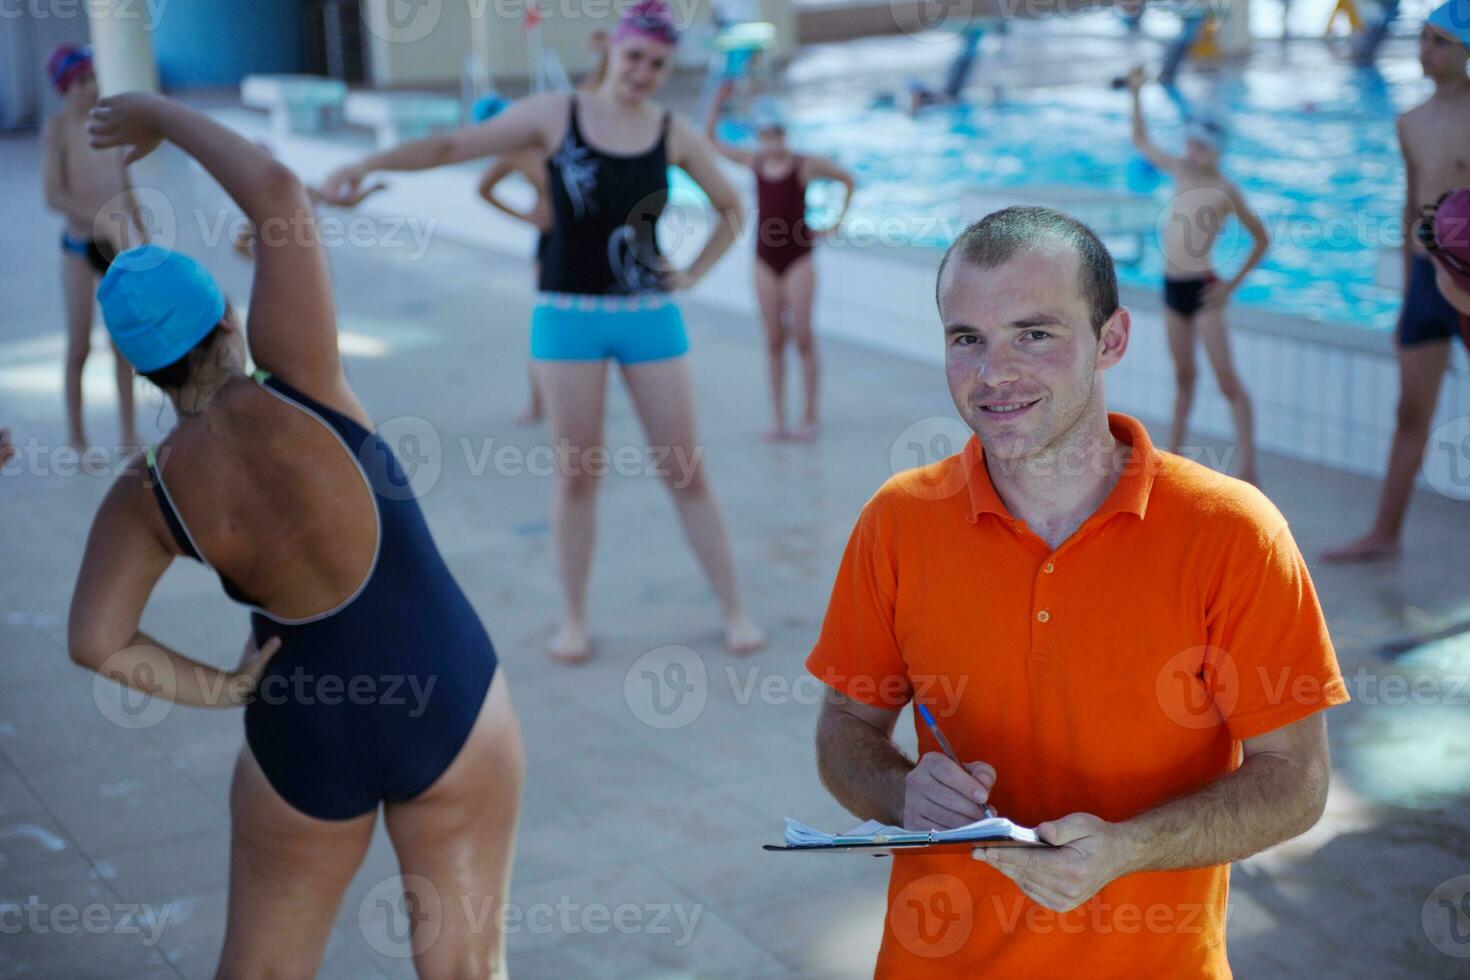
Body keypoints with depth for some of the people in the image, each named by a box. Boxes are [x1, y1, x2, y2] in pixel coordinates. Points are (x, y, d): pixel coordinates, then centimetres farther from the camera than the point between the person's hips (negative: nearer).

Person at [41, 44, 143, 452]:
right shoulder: (56, 128, -12)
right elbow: (54, 196, -19)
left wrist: (144, 233, 17)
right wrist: (101, 219, -27)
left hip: (117, 243, 5)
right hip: (80, 245, -5)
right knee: (79, 346, 1)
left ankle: (129, 432, 17)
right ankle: (76, 435, 13)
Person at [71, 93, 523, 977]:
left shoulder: (147, 497, -10)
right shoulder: (298, 393, -18)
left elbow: (94, 640, -18)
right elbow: (281, 192, -15)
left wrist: (218, 690, -6)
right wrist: (167, 117, -2)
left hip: (305, 741, 2)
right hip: (455, 707, -2)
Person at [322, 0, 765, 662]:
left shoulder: (674, 133, 2)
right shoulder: (554, 116, -3)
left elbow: (731, 209, 15)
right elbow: (455, 146, -5)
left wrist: (695, 273, 3)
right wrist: (367, 164, -14)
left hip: (650, 316, 1)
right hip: (569, 314, -1)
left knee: (685, 469, 4)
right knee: (577, 472, 4)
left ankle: (734, 610, 15)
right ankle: (574, 618, 18)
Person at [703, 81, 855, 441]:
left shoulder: (806, 165, -5)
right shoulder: (754, 163, 4)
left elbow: (848, 181, 7)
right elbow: (709, 139, 11)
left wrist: (836, 222, 2)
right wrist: (718, 101, 0)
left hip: (798, 256, -3)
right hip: (765, 259, 3)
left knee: (802, 336, -5)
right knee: (774, 340, 4)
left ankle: (809, 417, 2)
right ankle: (779, 420, 8)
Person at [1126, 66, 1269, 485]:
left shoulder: (1225, 191, -11)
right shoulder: (1179, 171, 5)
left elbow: (1262, 239, -5)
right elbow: (1141, 141, 20)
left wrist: (1232, 285, -9)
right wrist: (1136, 95, 12)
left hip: (1202, 288, -6)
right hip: (1172, 287, 6)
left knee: (1227, 381, -7)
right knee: (1184, 376, 16)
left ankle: (1247, 465, -8)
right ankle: (1172, 454, 23)